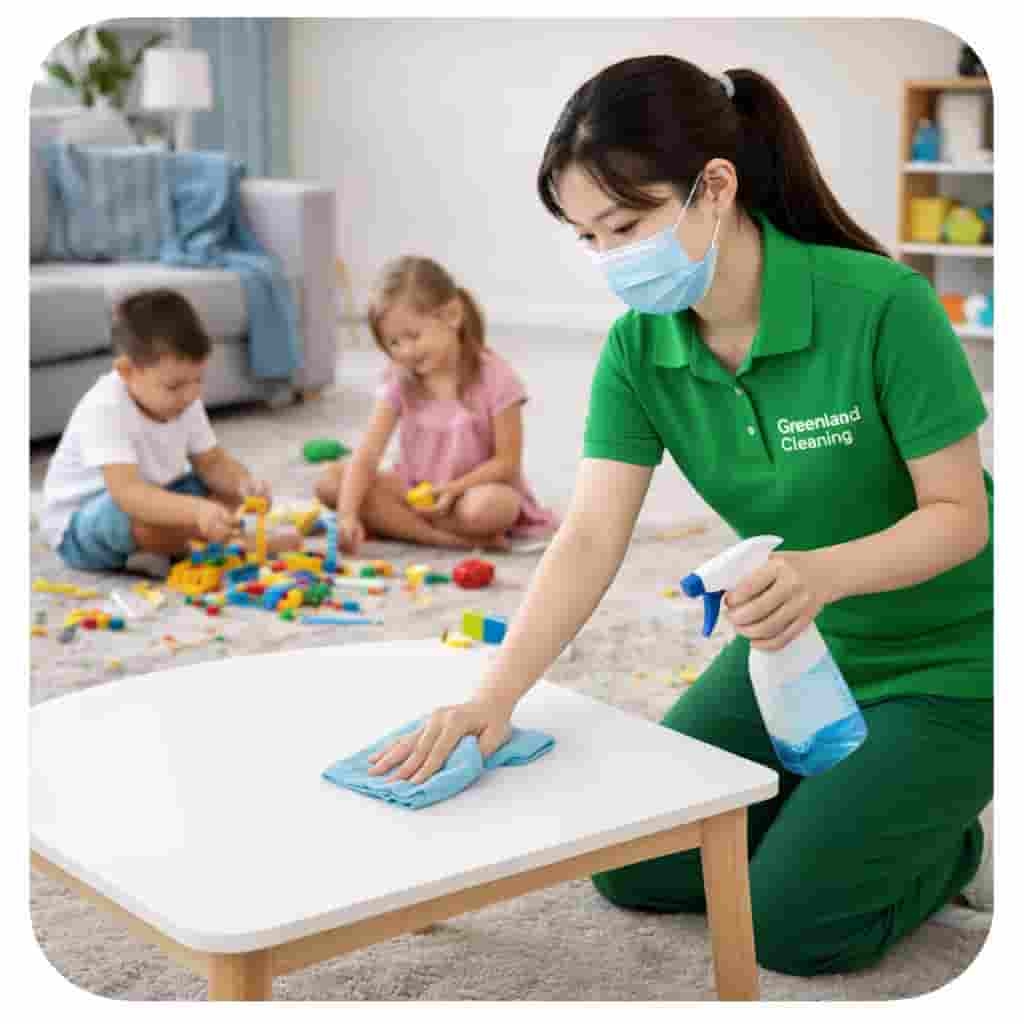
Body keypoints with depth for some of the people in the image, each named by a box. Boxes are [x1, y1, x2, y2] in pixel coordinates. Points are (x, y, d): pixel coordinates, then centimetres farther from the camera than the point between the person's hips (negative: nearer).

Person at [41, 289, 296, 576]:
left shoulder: (185, 403, -7)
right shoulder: (104, 411, -32)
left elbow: (213, 463, 0)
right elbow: (127, 492, -43)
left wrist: (243, 484, -24)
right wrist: (196, 510, -56)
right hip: (80, 524, -8)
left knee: (228, 486, -1)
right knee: (139, 514, -39)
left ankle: (157, 550, -14)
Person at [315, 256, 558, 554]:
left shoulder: (495, 378, -16)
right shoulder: (399, 382, -6)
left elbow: (508, 461, -13)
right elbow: (366, 457, -15)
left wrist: (454, 489, -26)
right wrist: (348, 516, -30)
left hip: (476, 487, -5)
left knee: (486, 507, -41)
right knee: (330, 480, -19)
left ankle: (396, 521, -16)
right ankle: (456, 539, -25)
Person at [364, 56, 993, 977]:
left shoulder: (882, 307, -29)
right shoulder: (638, 349, -14)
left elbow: (961, 515, -22)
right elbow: (590, 536, -20)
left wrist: (822, 572, -41)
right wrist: (495, 695, -34)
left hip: (942, 665, -5)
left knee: (790, 924, -10)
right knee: (634, 869, 6)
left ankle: (951, 839, 19)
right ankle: (854, 810, 27)